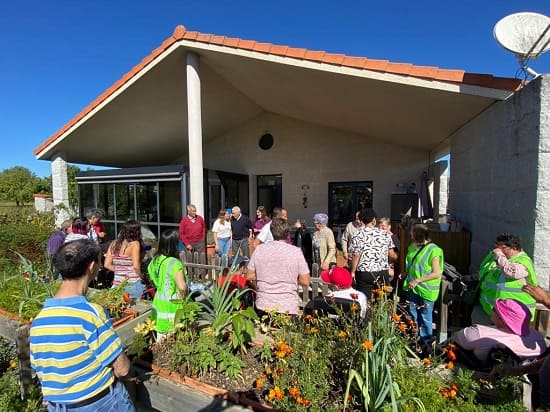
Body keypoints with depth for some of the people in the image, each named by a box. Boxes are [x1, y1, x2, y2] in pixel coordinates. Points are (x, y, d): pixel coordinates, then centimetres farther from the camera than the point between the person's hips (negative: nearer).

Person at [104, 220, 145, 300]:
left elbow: (107, 265, 6)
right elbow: (136, 266, -17)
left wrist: (119, 270, 14)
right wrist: (141, 277, -2)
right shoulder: (135, 244, -11)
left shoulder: (114, 244, 6)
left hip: (117, 284, 6)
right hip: (133, 285, -6)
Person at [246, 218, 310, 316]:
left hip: (263, 307, 2)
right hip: (288, 308, -2)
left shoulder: (260, 249, -4)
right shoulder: (296, 251, -10)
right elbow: (305, 282, -8)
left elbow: (249, 276, 2)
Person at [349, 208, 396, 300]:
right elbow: (392, 256, 3)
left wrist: (353, 272, 0)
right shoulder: (385, 234, 1)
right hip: (382, 272, 2)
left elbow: (356, 255, -10)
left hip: (364, 273, -2)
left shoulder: (357, 235, -6)